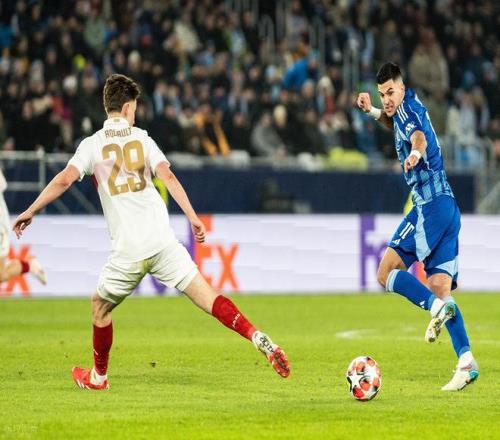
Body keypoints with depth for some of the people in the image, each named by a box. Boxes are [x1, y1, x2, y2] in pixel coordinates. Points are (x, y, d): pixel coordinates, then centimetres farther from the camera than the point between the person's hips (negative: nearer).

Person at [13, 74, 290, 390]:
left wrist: (30, 212, 1)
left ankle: (98, 376, 30)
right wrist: (193, 218, -5)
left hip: (128, 251, -1)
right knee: (207, 296, -1)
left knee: (100, 305, 21)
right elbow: (168, 177, -4)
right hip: (162, 241, 1)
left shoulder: (92, 144, 4)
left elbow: (65, 180, -8)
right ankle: (258, 338, -16)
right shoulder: (141, 138, 9)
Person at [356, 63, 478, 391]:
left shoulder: (408, 107, -6)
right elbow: (399, 127, 47)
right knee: (440, 286, 2)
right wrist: (372, 111, 31)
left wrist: (416, 152, -52)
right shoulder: (403, 112, 22)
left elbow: (418, 136, -30)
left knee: (386, 272, -7)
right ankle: (466, 361, -9)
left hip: (431, 204, -9)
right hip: (449, 207, 9)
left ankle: (437, 306, -26)